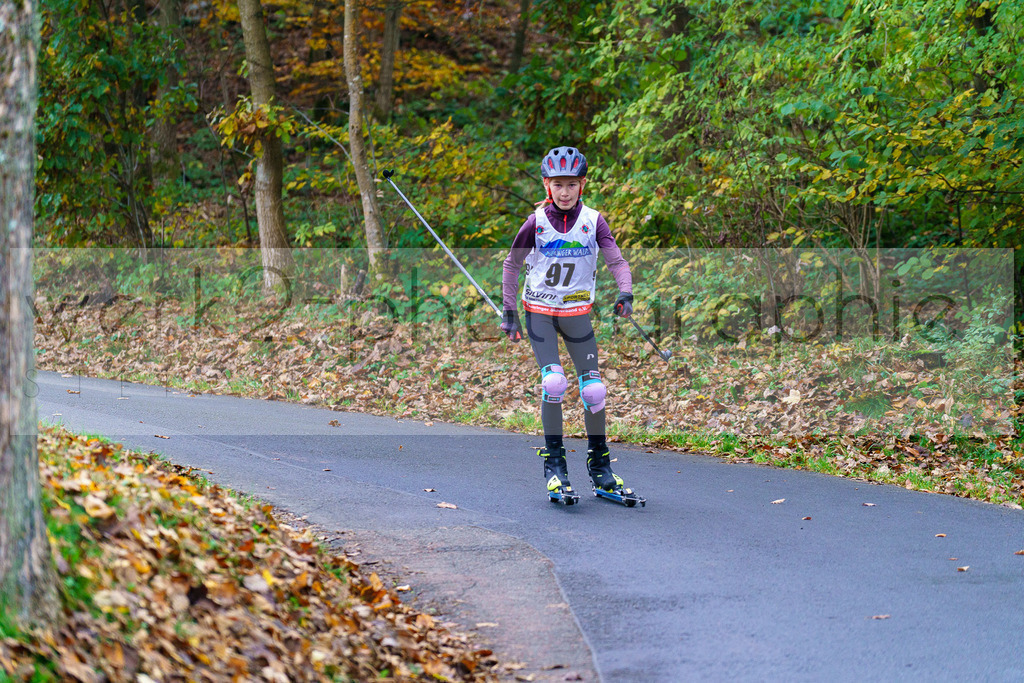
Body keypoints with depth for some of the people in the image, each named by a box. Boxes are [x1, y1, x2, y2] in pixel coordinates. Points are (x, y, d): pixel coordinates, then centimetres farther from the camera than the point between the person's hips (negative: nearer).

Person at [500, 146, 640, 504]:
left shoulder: (593, 221, -6)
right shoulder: (536, 222, -8)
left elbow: (617, 261, -8)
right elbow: (511, 265, 2)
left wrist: (625, 293, -26)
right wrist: (508, 311, 1)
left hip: (577, 312, 2)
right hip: (539, 310, -2)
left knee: (593, 388, -2)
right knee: (554, 381, -18)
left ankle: (599, 465, 14)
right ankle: (554, 463, -4)